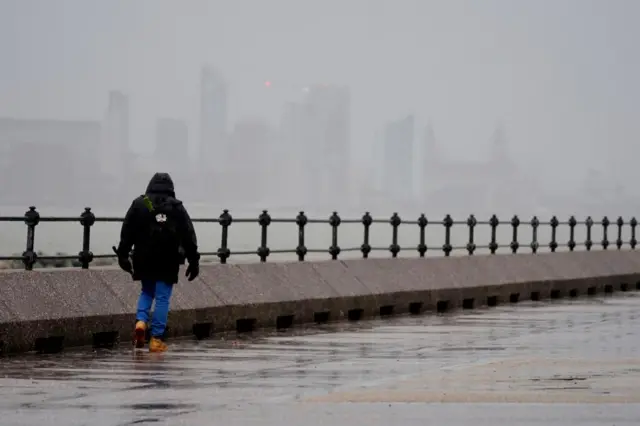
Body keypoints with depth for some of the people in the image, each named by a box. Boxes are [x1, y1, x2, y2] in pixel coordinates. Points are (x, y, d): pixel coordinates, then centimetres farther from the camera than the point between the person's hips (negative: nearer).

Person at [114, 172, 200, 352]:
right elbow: (189, 236, 1)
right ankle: (156, 339, -1)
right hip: (168, 262, -2)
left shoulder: (139, 204, 3)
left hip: (144, 260, 2)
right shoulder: (177, 207, 0)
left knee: (147, 292, 22)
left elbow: (127, 233, 3)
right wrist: (193, 261, 5)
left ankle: (141, 321, -3)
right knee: (162, 298, 2)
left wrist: (123, 255, 10)